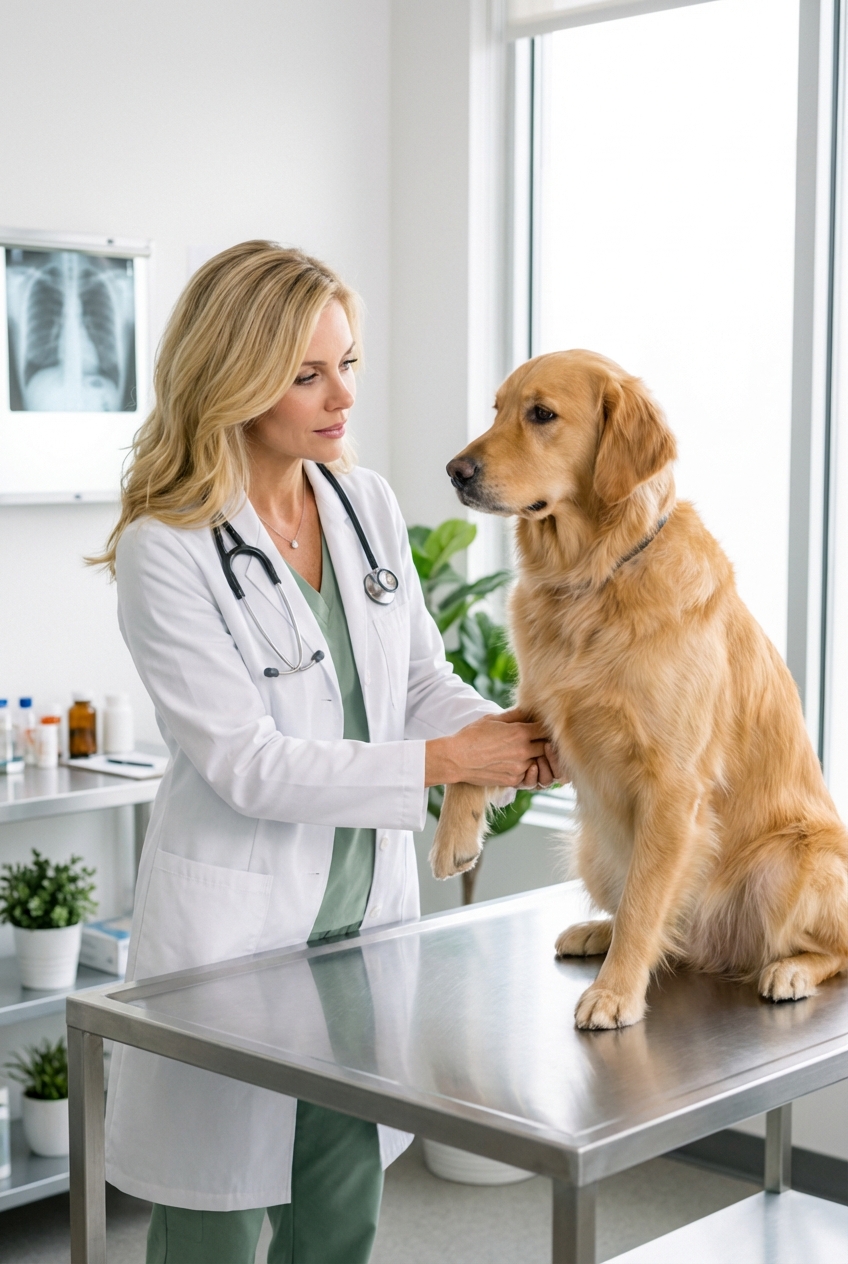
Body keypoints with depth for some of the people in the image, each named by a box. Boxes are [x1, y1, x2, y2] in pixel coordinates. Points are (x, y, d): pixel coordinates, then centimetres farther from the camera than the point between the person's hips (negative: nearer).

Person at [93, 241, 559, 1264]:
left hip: (367, 909, 6)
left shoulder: (368, 504, 3)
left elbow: (421, 680, 8)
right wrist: (442, 762, -20)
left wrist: (508, 734, -13)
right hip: (233, 924, -5)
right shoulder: (165, 549, -15)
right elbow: (247, 763, -19)